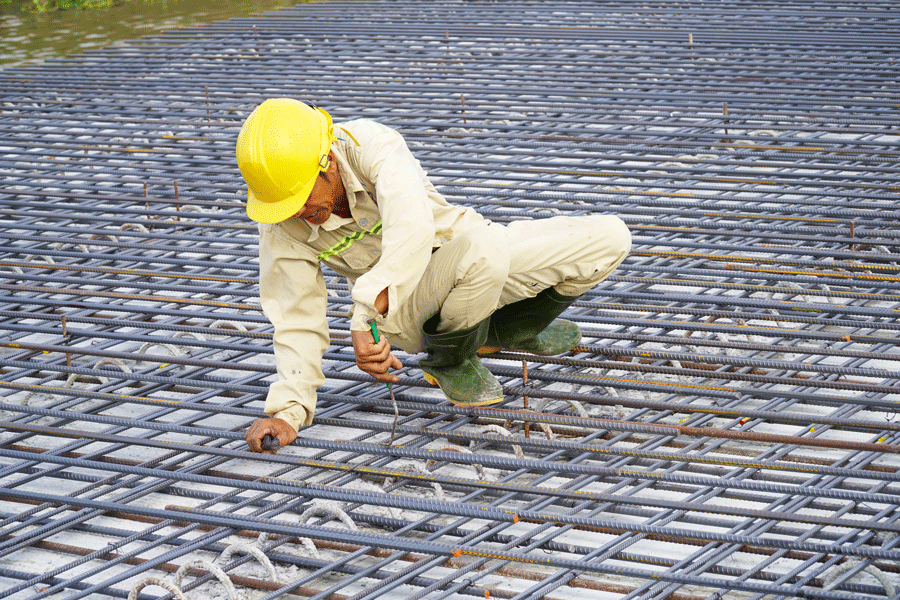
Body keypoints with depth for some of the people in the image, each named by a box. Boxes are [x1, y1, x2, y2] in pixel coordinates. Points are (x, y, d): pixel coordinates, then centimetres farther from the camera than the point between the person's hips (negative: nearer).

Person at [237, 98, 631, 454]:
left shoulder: (370, 143, -27)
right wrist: (287, 413, -21)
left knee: (610, 237, -13)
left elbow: (413, 229, -44)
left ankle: (508, 328, 12)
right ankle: (449, 359, -6)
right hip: (409, 309, -1)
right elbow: (298, 321, -11)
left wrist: (364, 317, -52)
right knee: (486, 246, -37)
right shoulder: (282, 228, -17)